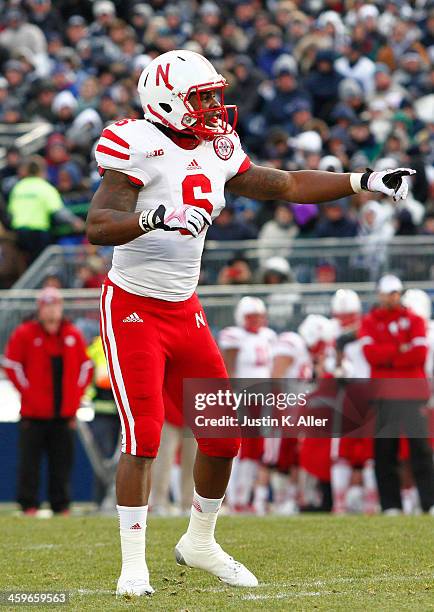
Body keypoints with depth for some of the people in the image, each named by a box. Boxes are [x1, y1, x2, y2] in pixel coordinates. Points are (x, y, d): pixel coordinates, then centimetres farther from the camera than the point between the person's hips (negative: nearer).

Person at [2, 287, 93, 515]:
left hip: (64, 413, 3)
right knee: (30, 460, -4)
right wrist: (27, 392, -8)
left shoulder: (72, 335, 8)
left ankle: (61, 505, 11)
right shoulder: (25, 334, -2)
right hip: (34, 412, -3)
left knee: (62, 461, 5)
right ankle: (28, 504, 1)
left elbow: (85, 366, 15)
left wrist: (75, 396, 6)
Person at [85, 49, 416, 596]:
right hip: (134, 308, -7)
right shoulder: (142, 150, -17)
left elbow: (287, 186, 17)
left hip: (185, 311, 7)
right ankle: (133, 565, -3)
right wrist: (156, 217, -43)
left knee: (222, 434, 7)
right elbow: (97, 226, -27)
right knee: (143, 437, -12)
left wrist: (365, 182, 15)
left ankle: (200, 544, 26)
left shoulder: (217, 152, 6)